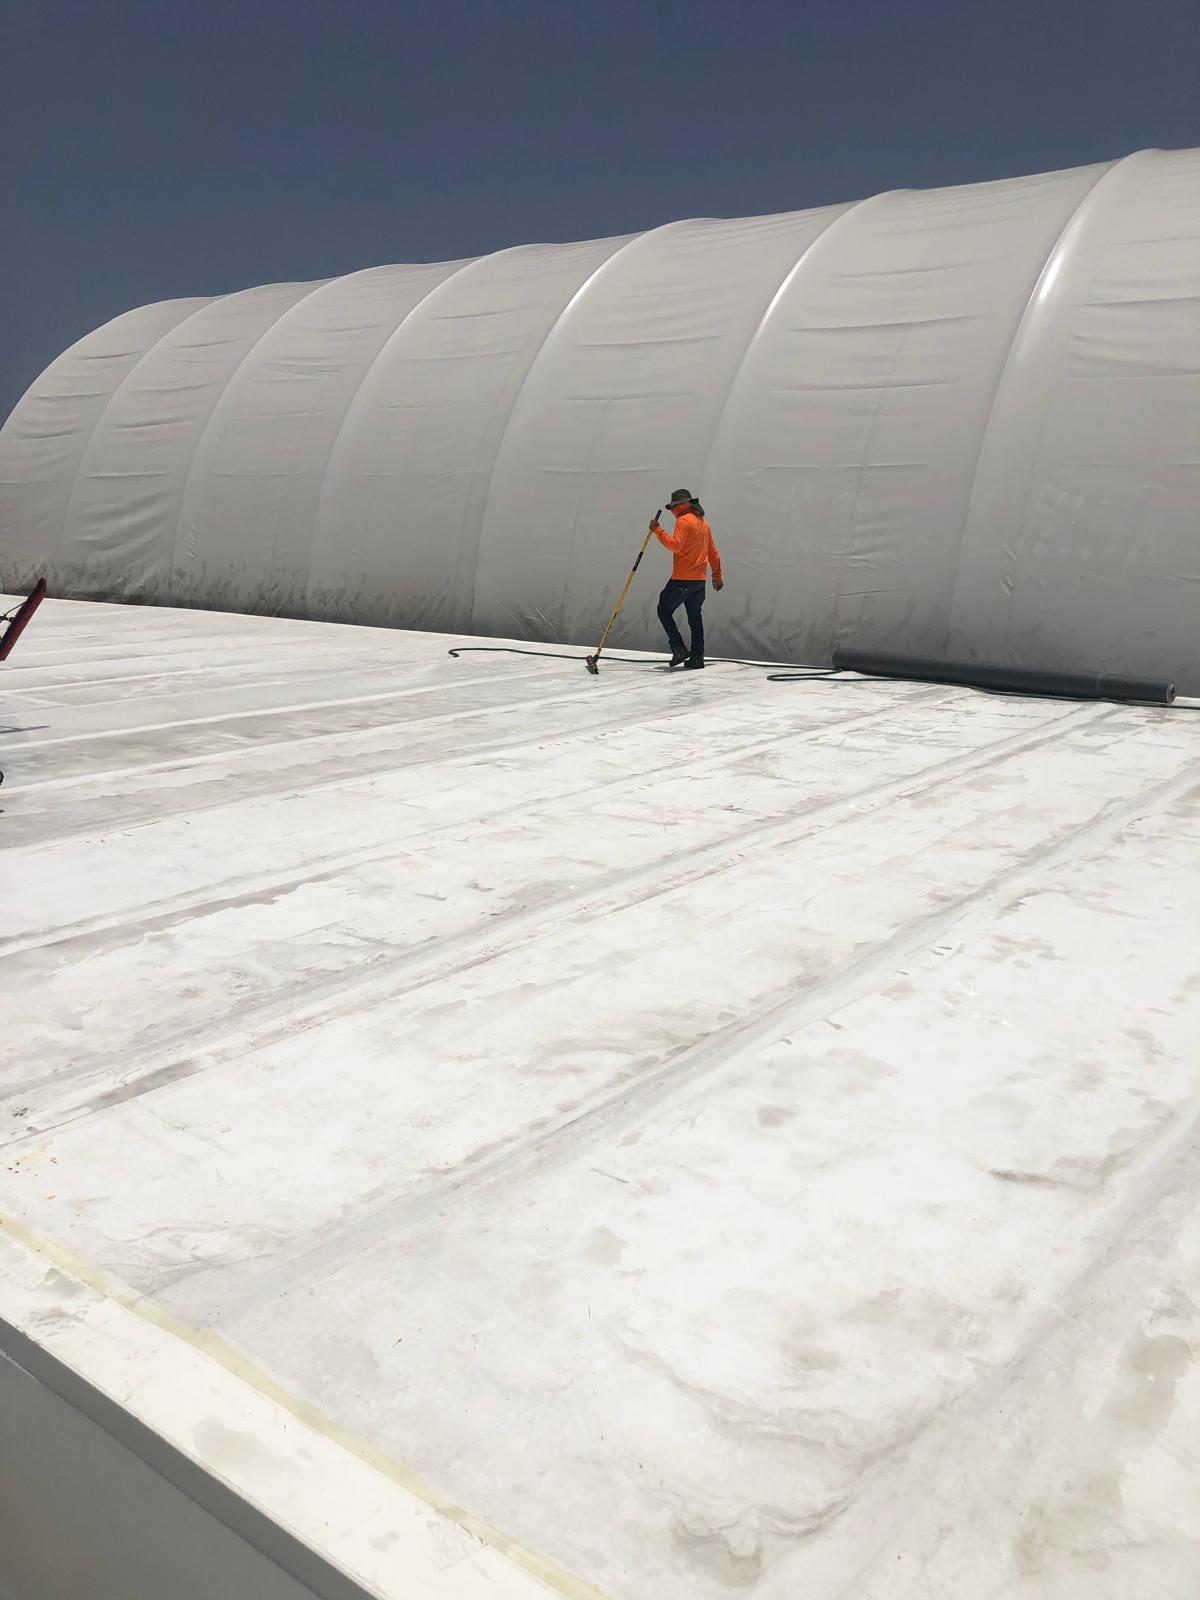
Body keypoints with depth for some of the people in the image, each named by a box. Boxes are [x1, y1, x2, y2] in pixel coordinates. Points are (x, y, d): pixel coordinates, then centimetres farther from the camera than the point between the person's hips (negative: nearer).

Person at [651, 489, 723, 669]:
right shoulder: (703, 523, 18)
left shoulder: (684, 521, -10)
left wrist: (658, 531, -14)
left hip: (682, 579, -8)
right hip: (700, 580, 8)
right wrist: (717, 575, 27)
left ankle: (678, 648, -6)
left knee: (664, 610, 3)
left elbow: (675, 545, -22)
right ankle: (697, 657, 9)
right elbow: (713, 552, 22)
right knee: (695, 617, 10)